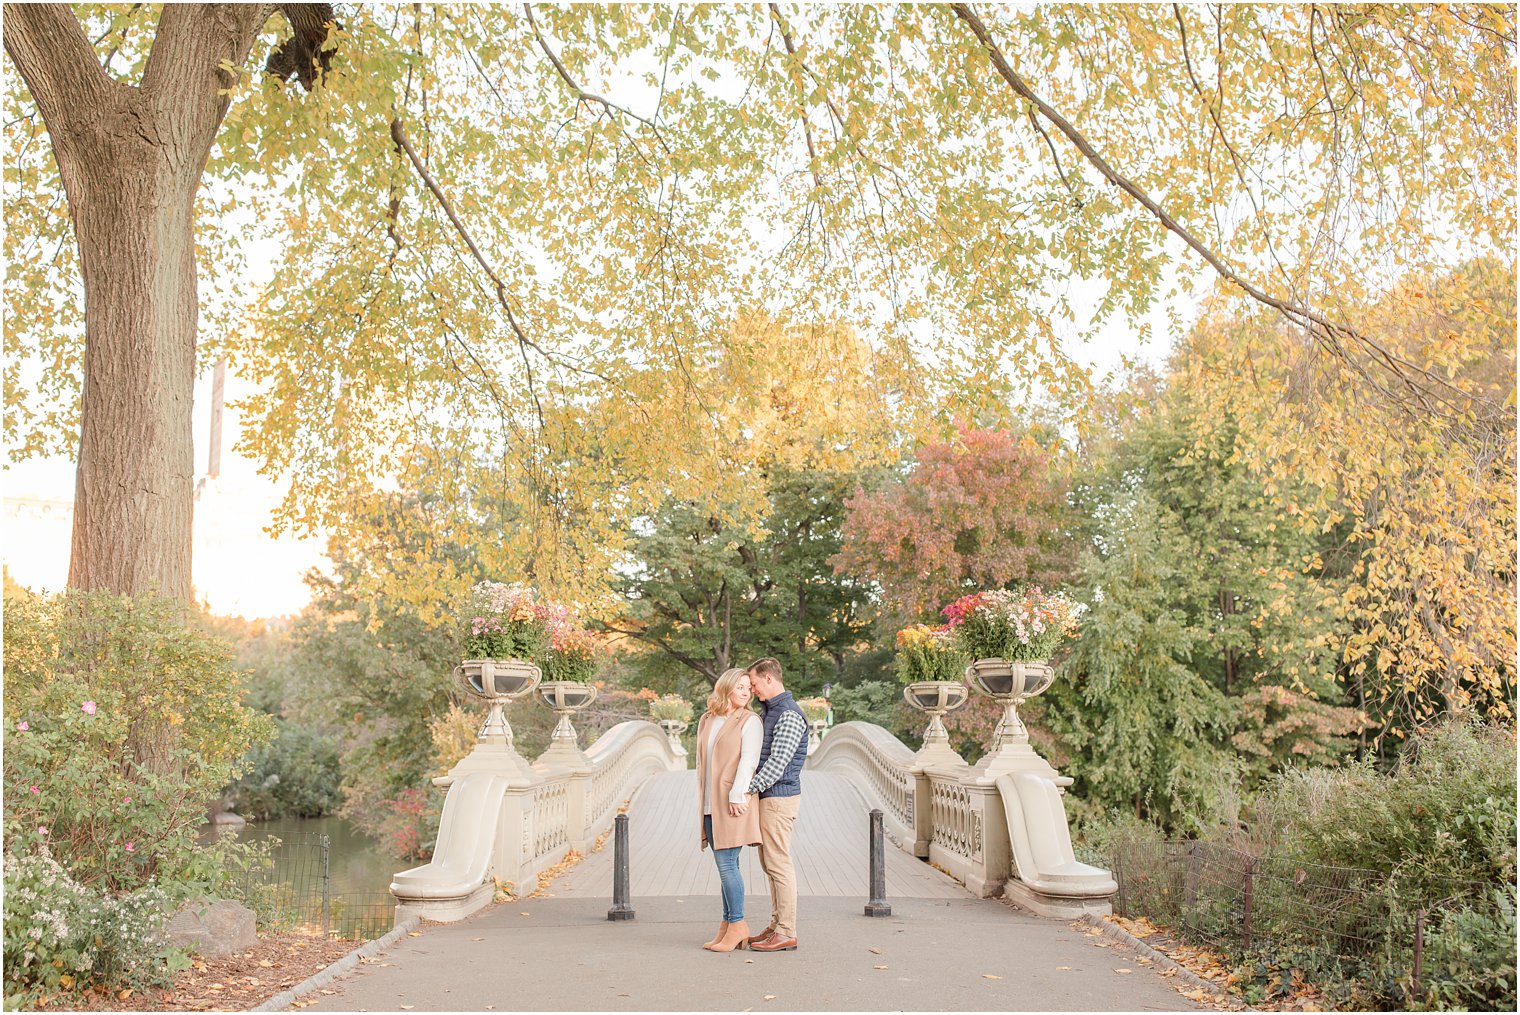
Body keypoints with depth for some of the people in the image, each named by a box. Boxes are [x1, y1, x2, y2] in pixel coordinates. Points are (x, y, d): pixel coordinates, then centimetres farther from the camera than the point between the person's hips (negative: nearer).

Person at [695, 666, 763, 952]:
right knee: (726, 866, 10)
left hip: (733, 802, -6)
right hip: (711, 804, 6)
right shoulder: (707, 720, 16)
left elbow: (749, 759, -12)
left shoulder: (749, 721, -2)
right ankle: (728, 925, 14)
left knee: (726, 864, -9)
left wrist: (737, 794, -20)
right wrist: (701, 796, 15)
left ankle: (737, 925, 0)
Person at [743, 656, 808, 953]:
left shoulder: (789, 715, -16)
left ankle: (786, 934, -2)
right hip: (770, 796, 10)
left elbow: (778, 762, -22)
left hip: (778, 797, -10)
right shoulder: (770, 710, 16)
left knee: (778, 864, -7)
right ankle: (777, 926, 20)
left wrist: (749, 789, -20)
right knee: (770, 864, 13)